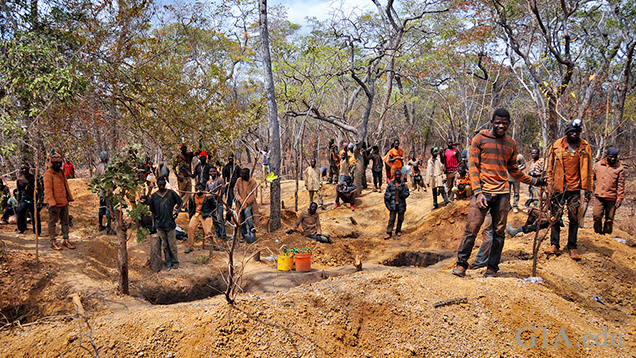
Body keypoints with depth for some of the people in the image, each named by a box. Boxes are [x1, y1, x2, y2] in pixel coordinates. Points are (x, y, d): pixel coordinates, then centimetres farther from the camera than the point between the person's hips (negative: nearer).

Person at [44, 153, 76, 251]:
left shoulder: (61, 172, 13)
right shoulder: (48, 174, -12)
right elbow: (48, 190, -18)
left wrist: (69, 198, 18)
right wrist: (52, 204, -24)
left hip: (64, 202, 8)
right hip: (55, 203, -8)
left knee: (65, 221, 13)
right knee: (53, 222, 3)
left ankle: (65, 240, 22)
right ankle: (53, 242, 10)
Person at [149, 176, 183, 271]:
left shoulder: (171, 193, 1)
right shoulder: (154, 196, 6)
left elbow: (181, 202, 10)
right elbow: (153, 211, 12)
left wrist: (178, 210, -6)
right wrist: (153, 224, 7)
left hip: (170, 223, -2)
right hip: (159, 225, 2)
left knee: (172, 244, 0)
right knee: (164, 245, 6)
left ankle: (175, 262, 12)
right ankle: (168, 263, 14)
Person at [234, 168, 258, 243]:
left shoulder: (253, 182, -7)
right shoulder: (239, 181, 2)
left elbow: (254, 195, -10)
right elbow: (235, 191, 2)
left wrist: (246, 202, -19)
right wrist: (240, 199, -14)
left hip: (250, 203, -4)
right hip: (241, 203, 4)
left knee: (247, 211, -34)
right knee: (242, 220, 5)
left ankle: (252, 228, -26)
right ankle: (244, 236, 15)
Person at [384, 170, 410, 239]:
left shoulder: (403, 185, 2)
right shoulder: (390, 184, 1)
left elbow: (407, 193, -3)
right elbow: (386, 195, 5)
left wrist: (401, 192, -22)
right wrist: (387, 204, -1)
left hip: (401, 205, 1)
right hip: (393, 205, -1)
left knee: (400, 219, 12)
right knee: (391, 219, -3)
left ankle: (398, 231, 29)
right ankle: (389, 233, 2)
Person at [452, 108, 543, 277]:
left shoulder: (511, 144, 15)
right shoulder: (479, 139, 3)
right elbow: (473, 166, -2)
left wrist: (533, 181, 24)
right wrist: (478, 191, -11)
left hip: (503, 193, 4)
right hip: (483, 191, -4)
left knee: (499, 232, 5)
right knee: (471, 228, -8)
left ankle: (492, 268, 15)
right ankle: (461, 264, 5)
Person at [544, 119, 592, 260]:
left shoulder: (585, 147, 4)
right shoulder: (556, 145, 1)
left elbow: (587, 169, 8)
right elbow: (550, 167, 7)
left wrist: (588, 189, 6)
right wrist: (549, 184, 2)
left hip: (575, 188, 0)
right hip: (558, 187, 0)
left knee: (574, 218, 2)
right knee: (556, 217, 3)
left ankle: (572, 247, 10)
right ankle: (554, 245, 12)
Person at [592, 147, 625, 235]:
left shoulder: (620, 168, 1)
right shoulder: (598, 165, 7)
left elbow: (621, 185, 0)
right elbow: (592, 177, 21)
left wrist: (620, 199, -4)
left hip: (611, 198, -1)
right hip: (599, 196, 1)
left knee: (609, 219, 5)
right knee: (597, 216, -4)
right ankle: (597, 234, 12)